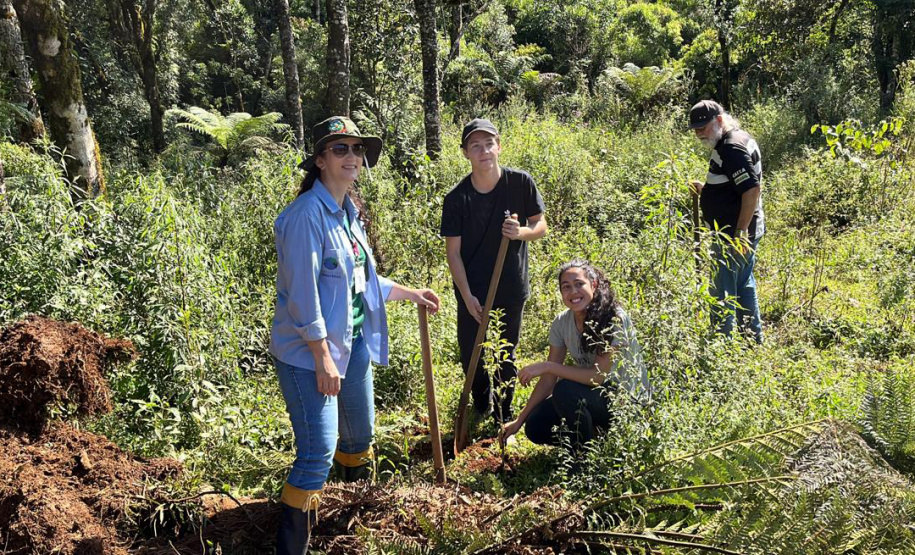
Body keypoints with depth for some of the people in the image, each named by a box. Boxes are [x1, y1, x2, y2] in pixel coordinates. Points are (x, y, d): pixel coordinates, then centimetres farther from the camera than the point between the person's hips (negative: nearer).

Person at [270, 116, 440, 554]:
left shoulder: (348, 212, 9)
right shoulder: (307, 214, -19)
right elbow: (302, 293, -22)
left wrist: (410, 293, 22)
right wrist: (323, 359, -21)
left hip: (353, 343, 9)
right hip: (309, 353, -9)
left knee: (360, 433, 23)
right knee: (318, 452, -9)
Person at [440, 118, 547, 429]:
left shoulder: (521, 183, -9)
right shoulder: (456, 198, -11)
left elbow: (541, 226, 1)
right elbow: (453, 251, -8)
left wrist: (522, 232, -23)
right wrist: (468, 297, -13)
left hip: (511, 289, 0)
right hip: (472, 291, 0)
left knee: (506, 357, 13)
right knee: (470, 356, 9)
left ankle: (503, 420, 33)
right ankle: (481, 406, 38)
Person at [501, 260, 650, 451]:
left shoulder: (615, 319, -24)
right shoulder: (562, 322, -5)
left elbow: (598, 375, -29)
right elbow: (549, 378, -2)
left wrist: (547, 366, -29)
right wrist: (519, 420, -5)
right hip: (591, 394, 6)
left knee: (566, 390, -32)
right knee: (535, 427, -11)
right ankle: (596, 434, 11)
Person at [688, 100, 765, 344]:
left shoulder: (732, 148, -20)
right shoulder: (738, 139, 13)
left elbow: (752, 190, -27)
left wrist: (739, 232, -26)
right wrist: (705, 189, 10)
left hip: (734, 234, -11)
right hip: (745, 231, 11)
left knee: (722, 293, -4)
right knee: (744, 287, 22)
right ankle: (754, 339, 34)